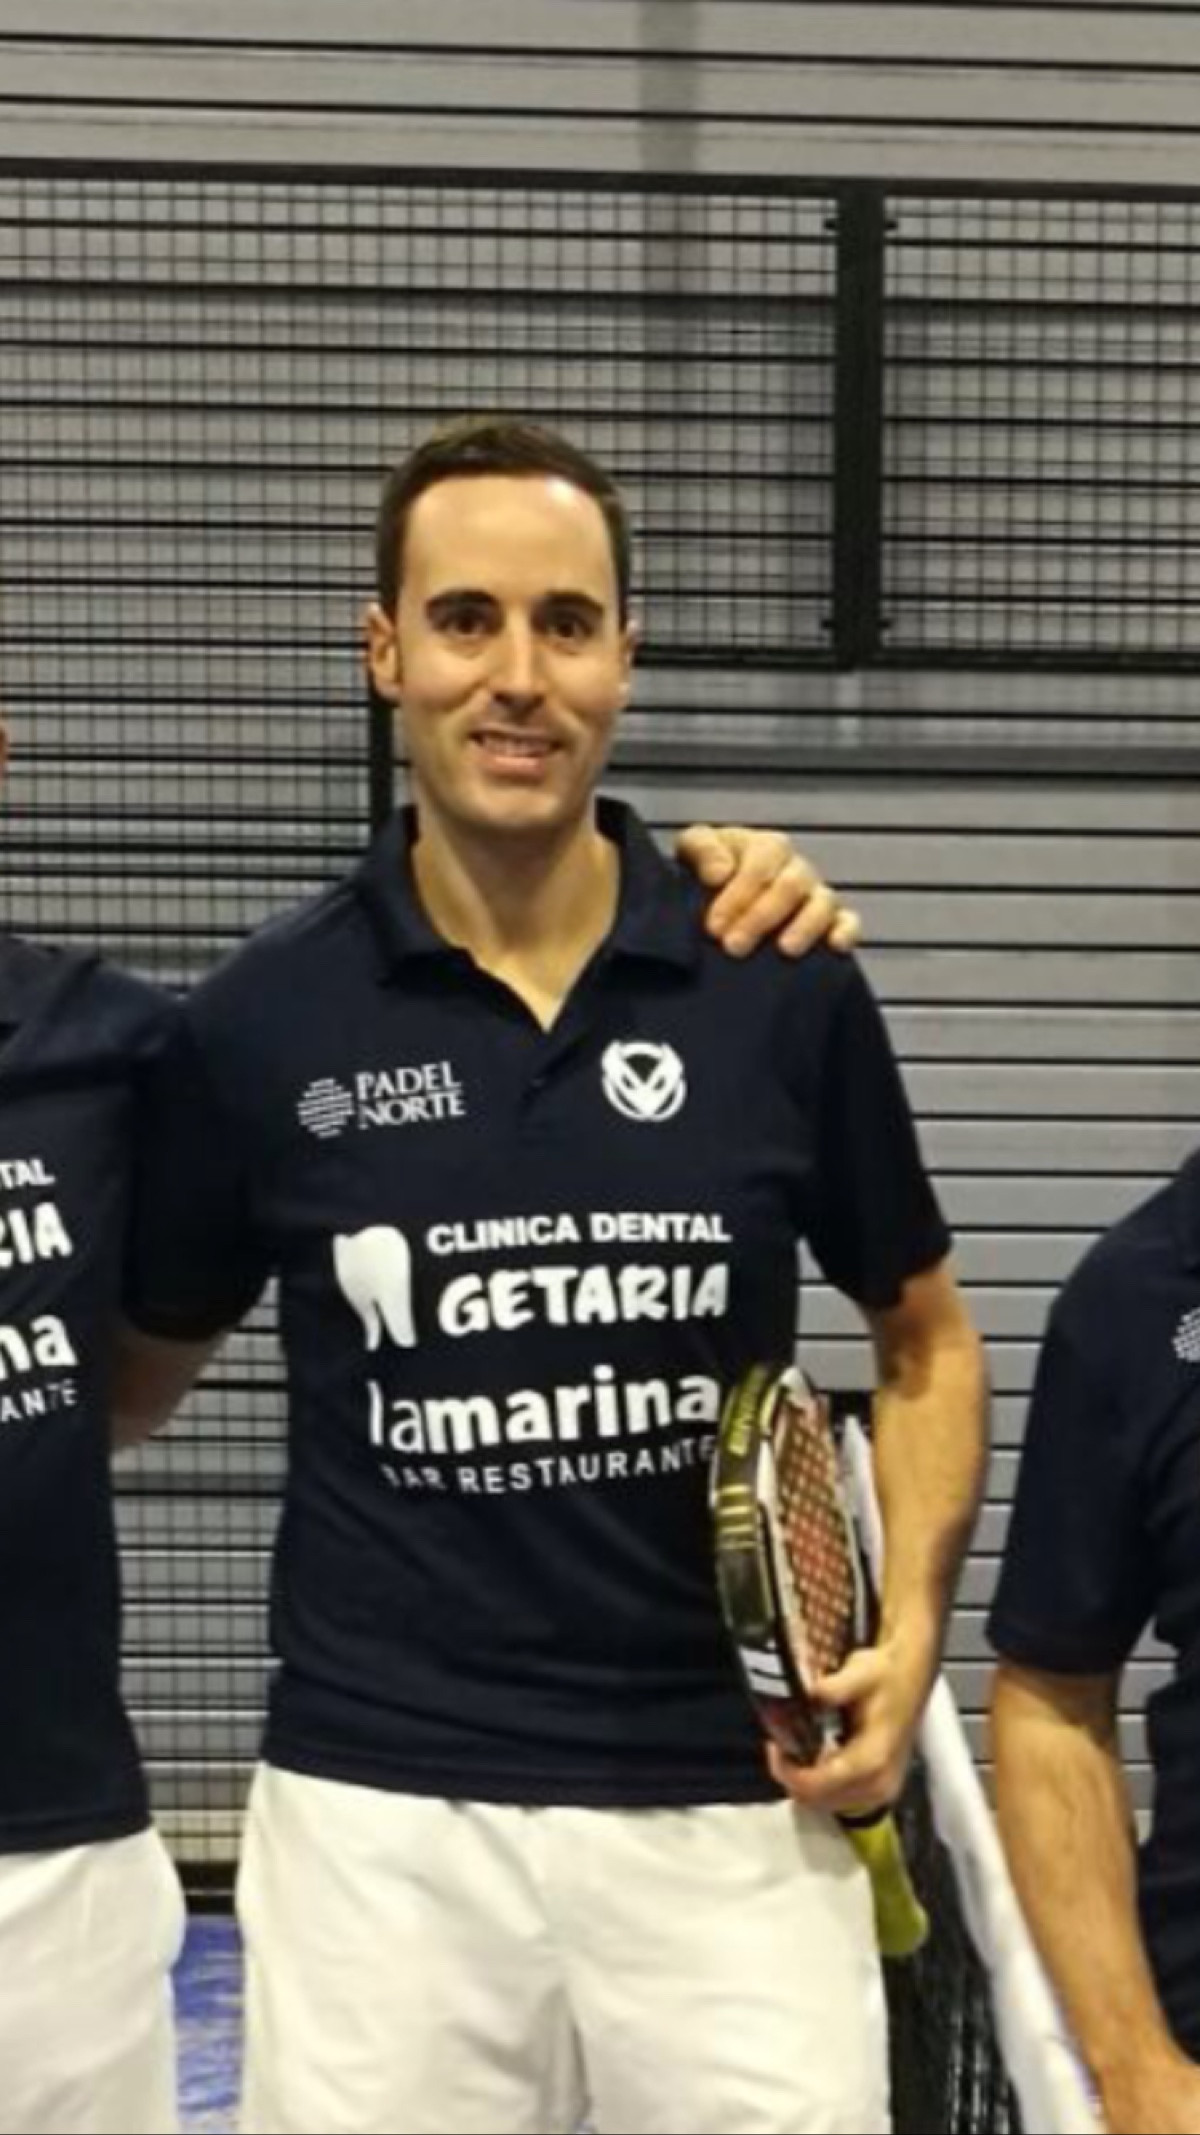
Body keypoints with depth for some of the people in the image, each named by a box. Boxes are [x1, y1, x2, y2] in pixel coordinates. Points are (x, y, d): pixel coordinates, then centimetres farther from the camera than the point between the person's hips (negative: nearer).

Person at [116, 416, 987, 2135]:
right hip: (380, 1818, 0)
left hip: (728, 1811, 0)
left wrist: (911, 1626, -1)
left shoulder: (785, 991, -2)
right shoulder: (260, 1023, -2)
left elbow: (926, 1337, 11)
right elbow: (133, 1381, 12)